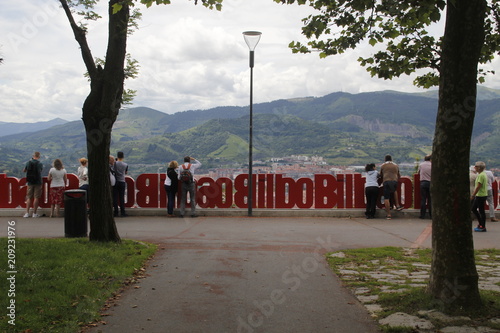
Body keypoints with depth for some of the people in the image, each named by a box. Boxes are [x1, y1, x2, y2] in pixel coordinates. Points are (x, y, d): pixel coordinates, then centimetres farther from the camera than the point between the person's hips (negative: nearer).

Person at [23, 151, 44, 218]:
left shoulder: (28, 163, 0)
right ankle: (34, 213, 1)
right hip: (37, 182, -2)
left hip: (30, 182, 2)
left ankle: (27, 213, 3)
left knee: (29, 197, 7)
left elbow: (24, 171, 13)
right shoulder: (40, 164, -7)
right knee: (36, 197, 1)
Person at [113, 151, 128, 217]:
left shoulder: (115, 163, -6)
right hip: (122, 182, 1)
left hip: (115, 182, -1)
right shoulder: (125, 165, -1)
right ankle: (122, 212, 4)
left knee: (115, 197, 4)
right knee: (122, 197, 4)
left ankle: (116, 212, 4)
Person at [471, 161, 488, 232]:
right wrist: (473, 194, 21)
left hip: (481, 196, -10)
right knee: (473, 209, 15)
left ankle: (483, 227, 4)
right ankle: (480, 223, 21)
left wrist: (473, 195, -18)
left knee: (481, 211, -3)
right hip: (479, 195, 10)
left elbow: (478, 187, -22)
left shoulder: (481, 175, -18)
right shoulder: (482, 174, 14)